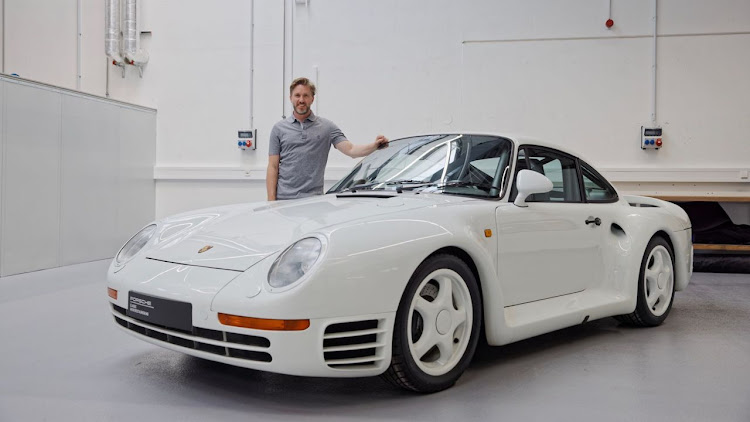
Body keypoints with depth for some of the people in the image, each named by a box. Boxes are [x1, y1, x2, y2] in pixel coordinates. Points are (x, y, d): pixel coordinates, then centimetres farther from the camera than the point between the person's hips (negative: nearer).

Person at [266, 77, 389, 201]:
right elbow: (273, 167, 5)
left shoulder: (326, 127, 6)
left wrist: (374, 145, -23)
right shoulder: (279, 128, 8)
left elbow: (350, 150, -4)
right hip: (283, 198, 0)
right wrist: (271, 200, -5)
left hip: (314, 199, 0)